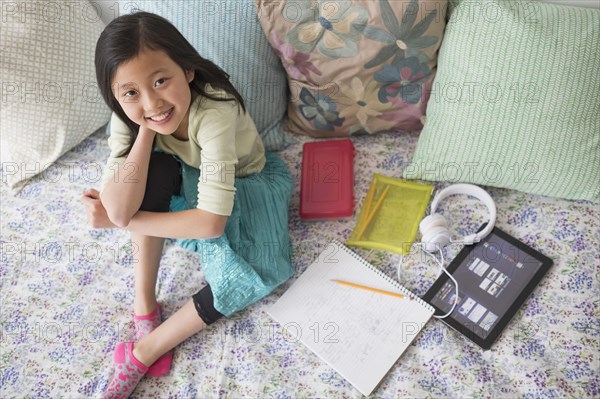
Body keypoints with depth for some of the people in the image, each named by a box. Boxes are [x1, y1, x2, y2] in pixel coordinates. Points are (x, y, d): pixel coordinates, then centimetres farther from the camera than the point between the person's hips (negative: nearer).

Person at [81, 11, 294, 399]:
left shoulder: (214, 110, -37)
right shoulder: (130, 114, -23)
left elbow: (212, 222, -38)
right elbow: (117, 209, -33)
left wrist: (120, 221, -29)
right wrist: (146, 128, -35)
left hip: (246, 183, -2)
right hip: (187, 181, 3)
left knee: (246, 273, -27)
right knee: (155, 168, -30)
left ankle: (145, 351, -10)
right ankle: (144, 304, -16)